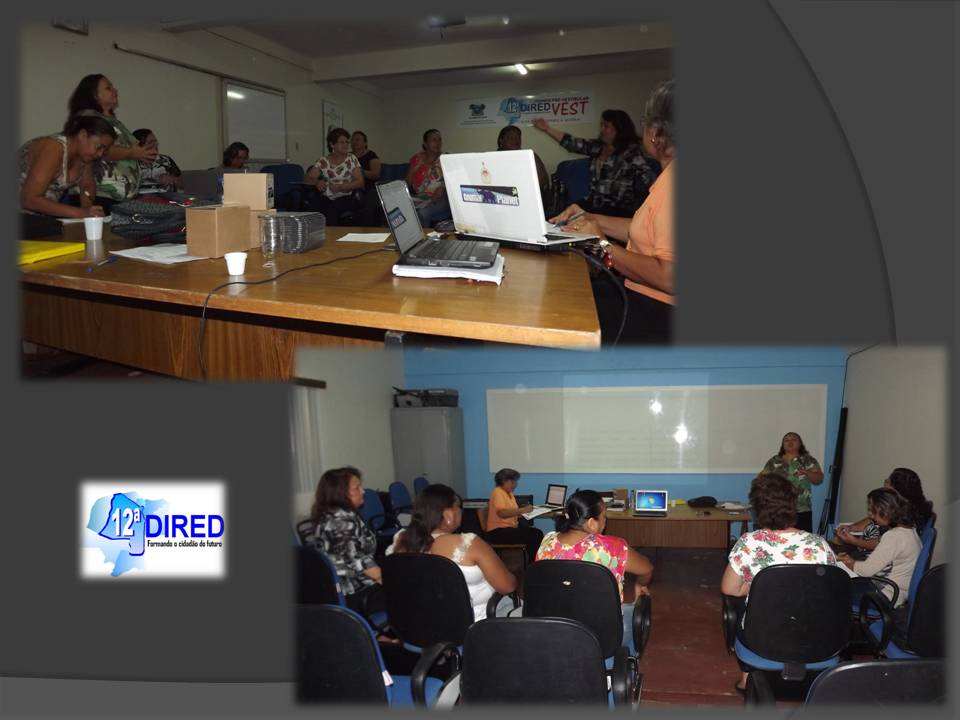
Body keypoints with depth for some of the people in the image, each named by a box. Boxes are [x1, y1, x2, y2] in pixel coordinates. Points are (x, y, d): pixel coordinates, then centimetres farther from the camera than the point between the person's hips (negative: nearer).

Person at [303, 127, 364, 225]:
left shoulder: (351, 159, 5)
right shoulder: (323, 161, 10)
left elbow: (360, 182, -3)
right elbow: (307, 179, 5)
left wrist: (341, 187, -17)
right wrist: (316, 182, -18)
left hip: (344, 198, -2)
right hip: (325, 198, 2)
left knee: (334, 208, -35)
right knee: (309, 200, -29)